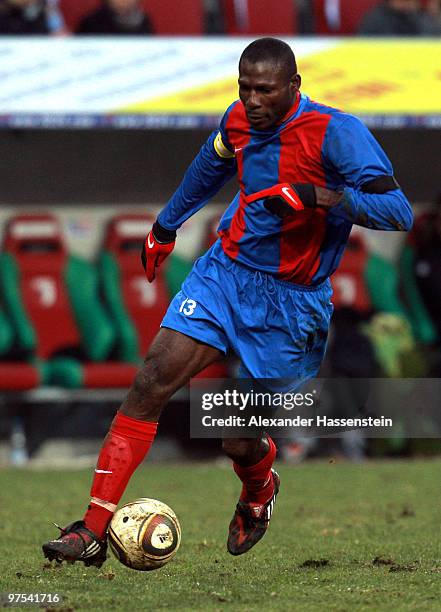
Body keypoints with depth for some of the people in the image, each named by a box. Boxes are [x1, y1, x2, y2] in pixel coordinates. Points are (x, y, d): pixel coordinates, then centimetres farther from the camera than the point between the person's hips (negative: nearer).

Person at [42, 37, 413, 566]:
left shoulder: (335, 133, -19)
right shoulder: (238, 121, 0)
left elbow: (398, 212, -25)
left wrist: (318, 196, -37)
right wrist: (165, 225, 37)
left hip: (290, 303, -4)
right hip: (224, 270, 4)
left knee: (240, 444, 0)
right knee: (151, 382, -15)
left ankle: (259, 494, 40)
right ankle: (93, 531, -14)